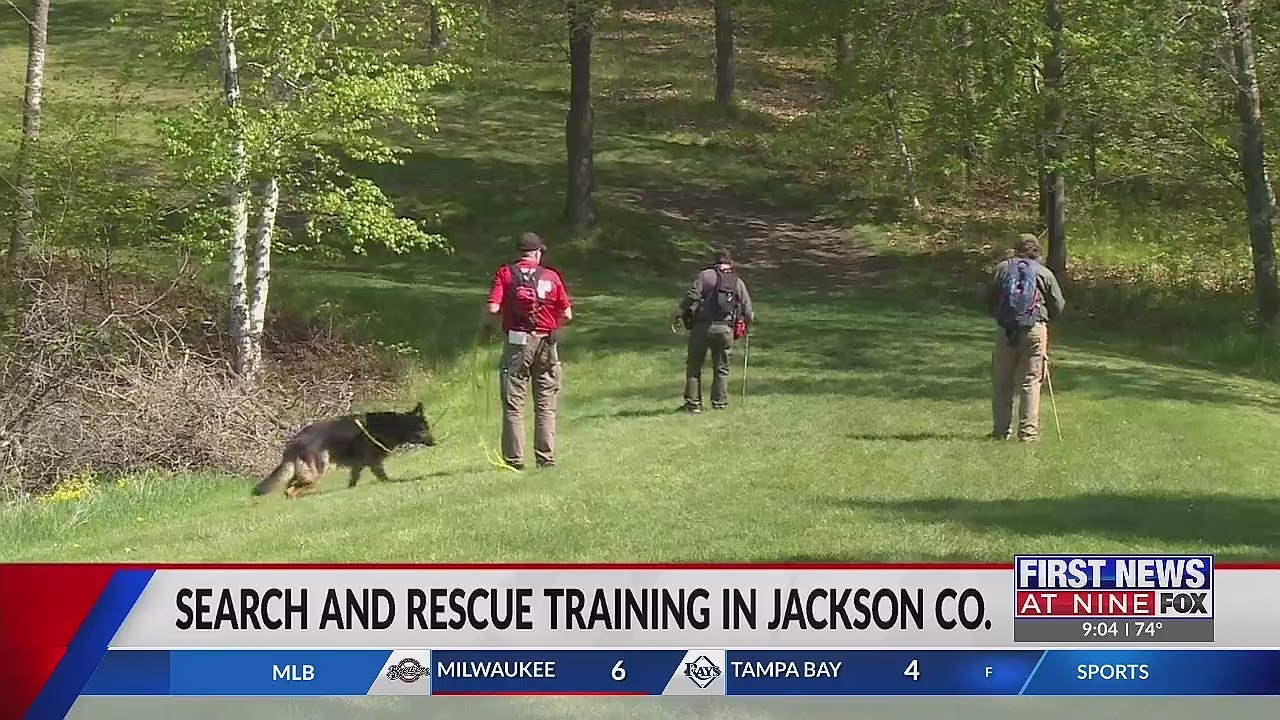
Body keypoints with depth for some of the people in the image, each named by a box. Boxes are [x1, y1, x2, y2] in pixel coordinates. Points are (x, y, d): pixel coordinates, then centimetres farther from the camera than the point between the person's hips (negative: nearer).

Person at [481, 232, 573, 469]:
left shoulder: (505, 274, 2)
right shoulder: (551, 277, 6)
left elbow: (493, 309, -10)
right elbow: (567, 315, 4)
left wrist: (486, 328, 9)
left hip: (517, 342, -1)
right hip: (547, 343, 2)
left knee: (513, 405, 3)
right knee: (546, 406, 9)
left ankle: (514, 459, -1)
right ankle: (546, 459, 7)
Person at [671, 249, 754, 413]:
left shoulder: (706, 275, 2)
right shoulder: (738, 282, 11)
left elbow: (692, 296, -8)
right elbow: (747, 308, 11)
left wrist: (678, 314, -3)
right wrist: (749, 321, 31)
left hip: (702, 326, -2)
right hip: (725, 329, 2)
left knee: (694, 366, 6)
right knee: (721, 369, 14)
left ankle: (693, 404, 3)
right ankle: (720, 403, 13)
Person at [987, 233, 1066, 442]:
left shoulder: (1003, 268, 5)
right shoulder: (1044, 273, 3)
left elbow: (990, 298, 9)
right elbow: (1058, 305, 5)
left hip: (1006, 330, 1)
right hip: (1035, 329, -1)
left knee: (1002, 383, 10)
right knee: (1030, 382, 2)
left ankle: (1000, 431, 11)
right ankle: (1028, 432, -2)